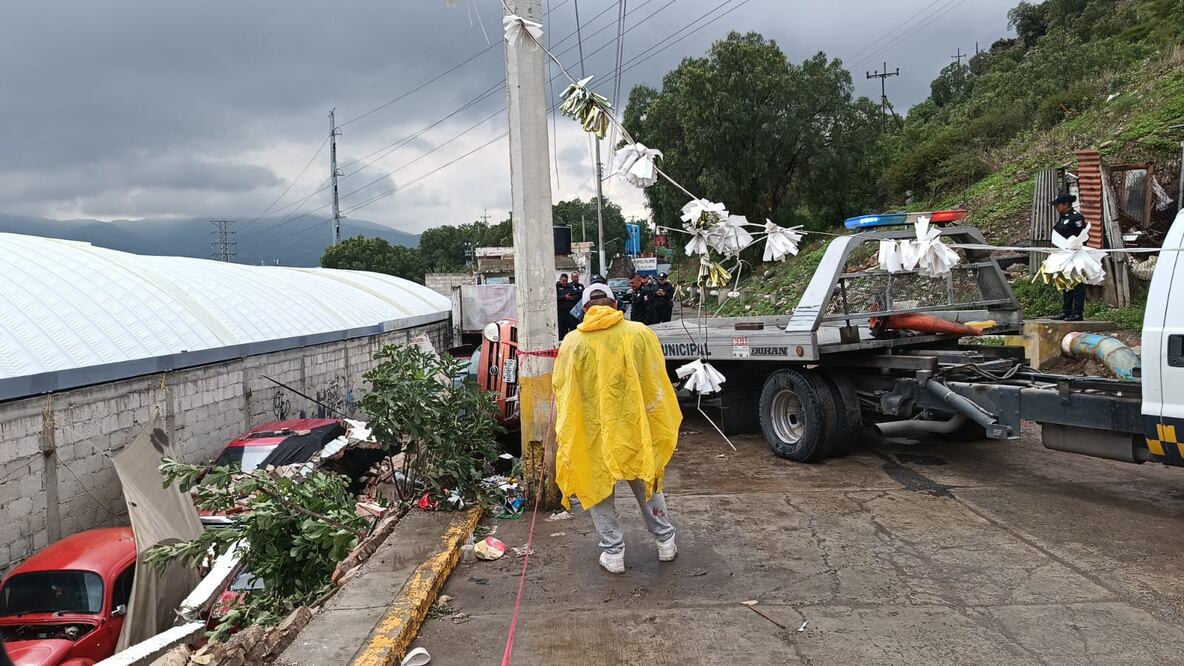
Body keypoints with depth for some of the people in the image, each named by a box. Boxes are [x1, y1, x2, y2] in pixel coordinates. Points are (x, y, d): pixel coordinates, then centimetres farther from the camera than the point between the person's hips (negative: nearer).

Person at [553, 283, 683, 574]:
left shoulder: (573, 342, -6)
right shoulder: (640, 334, -5)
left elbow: (560, 392, -1)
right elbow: (656, 384, -1)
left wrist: (564, 435, 11)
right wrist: (660, 429, 11)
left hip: (592, 433, -1)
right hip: (635, 429, 1)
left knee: (599, 490, 16)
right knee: (648, 484, 22)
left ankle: (613, 552, 20)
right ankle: (665, 541, 31)